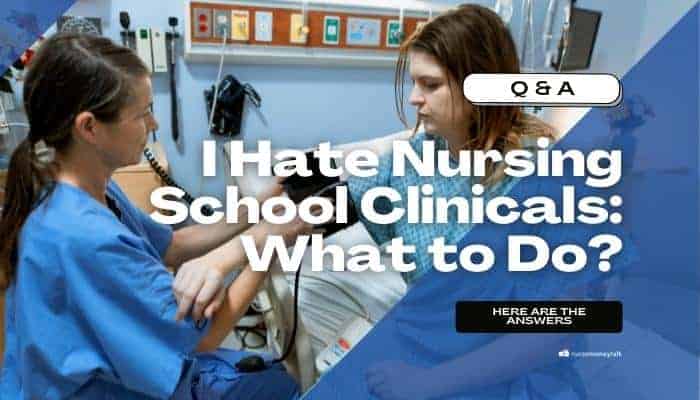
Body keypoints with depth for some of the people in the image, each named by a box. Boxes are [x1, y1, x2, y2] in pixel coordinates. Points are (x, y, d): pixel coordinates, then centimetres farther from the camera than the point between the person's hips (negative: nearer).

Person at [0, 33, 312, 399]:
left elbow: (170, 245, 4)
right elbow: (202, 334, -26)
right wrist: (272, 238, -19)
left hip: (114, 367, 8)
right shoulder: (83, 237, -35)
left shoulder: (92, 188, -7)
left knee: (269, 370, 22)